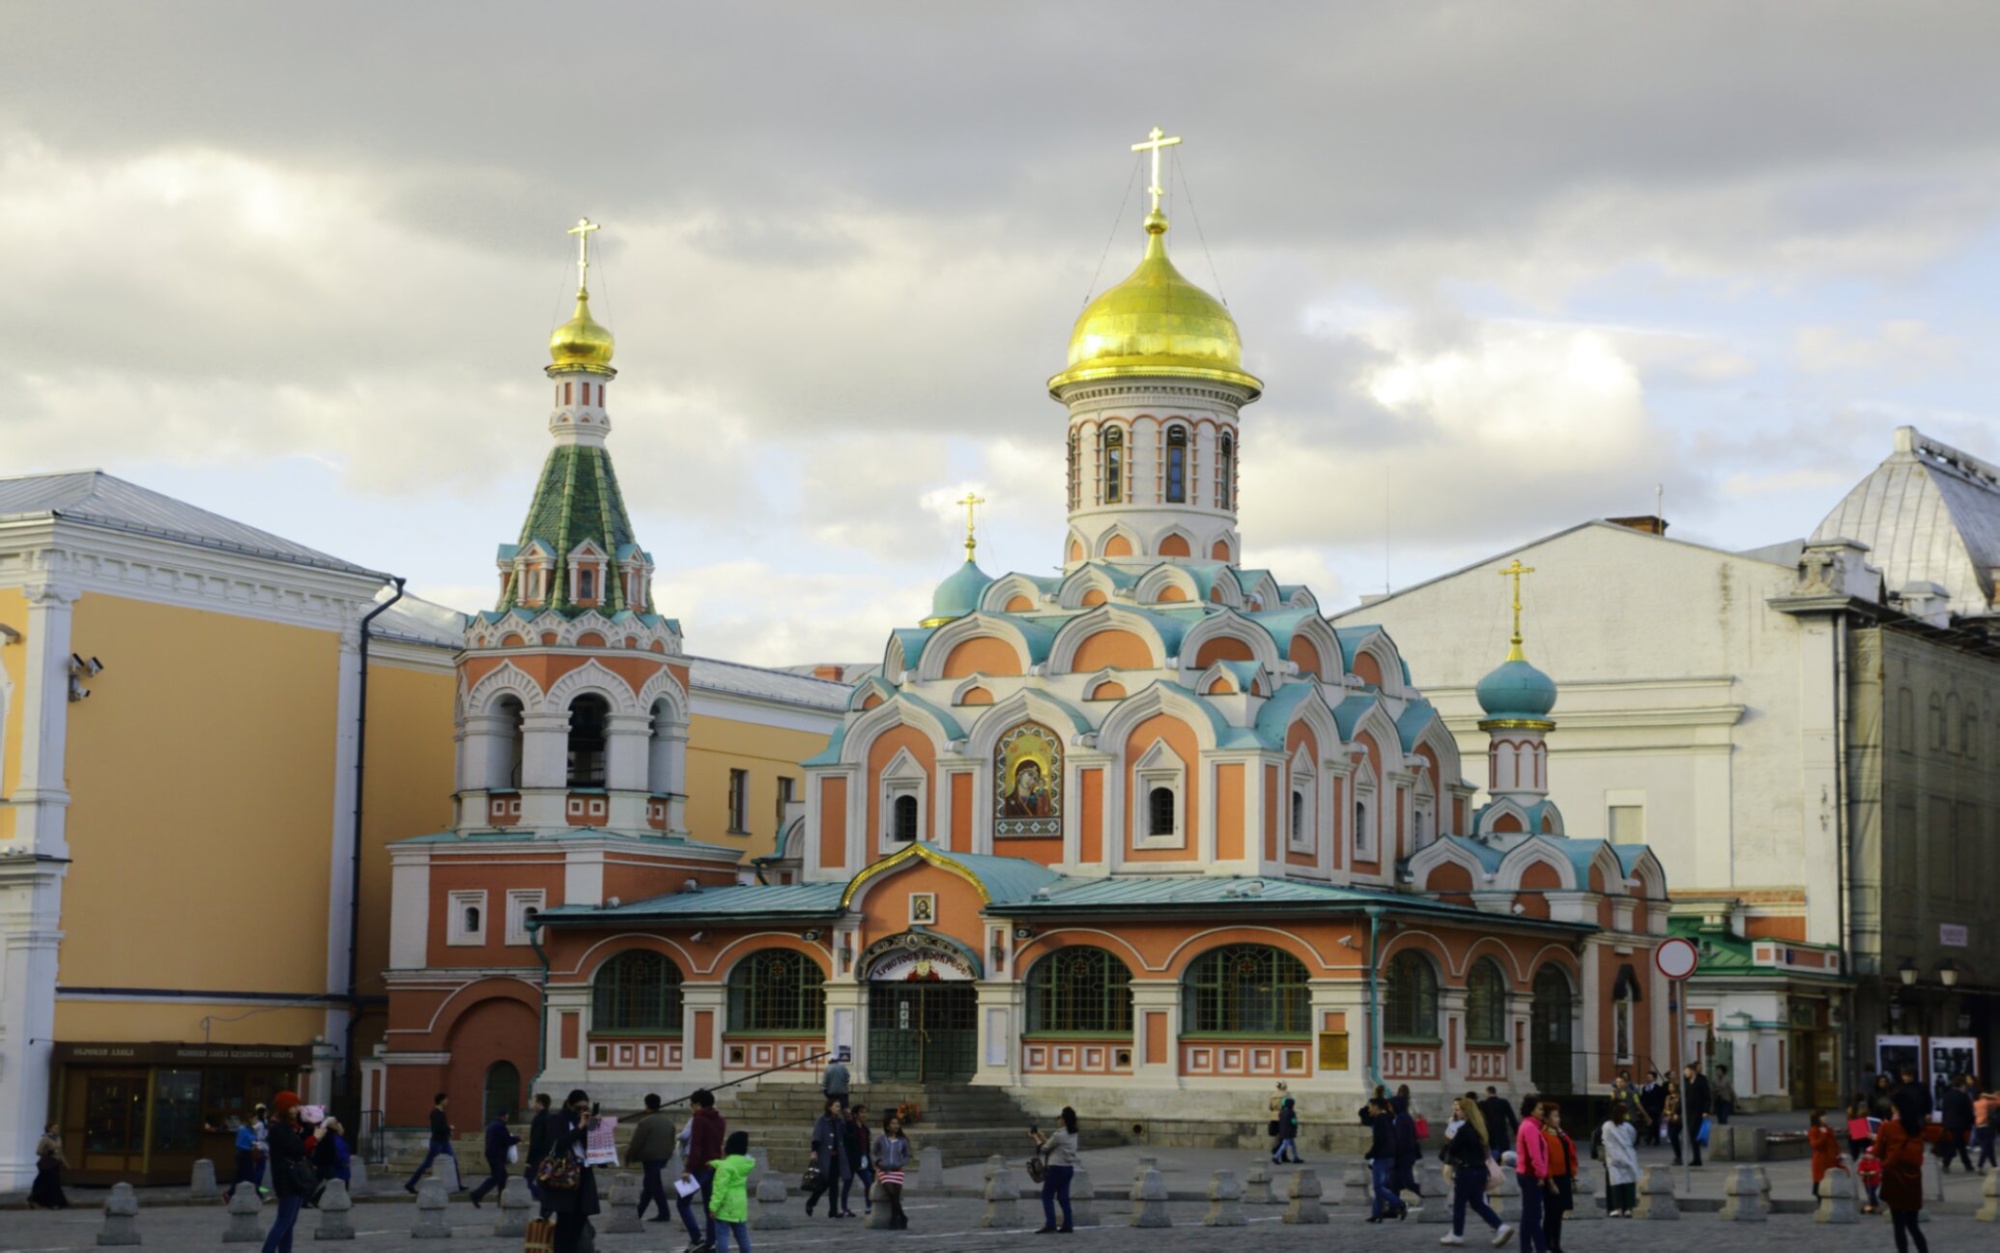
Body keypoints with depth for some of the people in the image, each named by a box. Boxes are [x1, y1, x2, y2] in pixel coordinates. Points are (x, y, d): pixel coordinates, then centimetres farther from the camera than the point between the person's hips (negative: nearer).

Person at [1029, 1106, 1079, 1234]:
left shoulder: (1059, 1135, -17)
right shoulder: (1072, 1134, 10)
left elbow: (1044, 1148, -5)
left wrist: (1036, 1137, 9)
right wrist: (1041, 1135, 17)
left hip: (1057, 1168, -8)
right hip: (1069, 1168, 8)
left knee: (1047, 1196, -2)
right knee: (1063, 1197, 12)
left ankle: (1050, 1225, -9)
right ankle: (1068, 1225, 9)